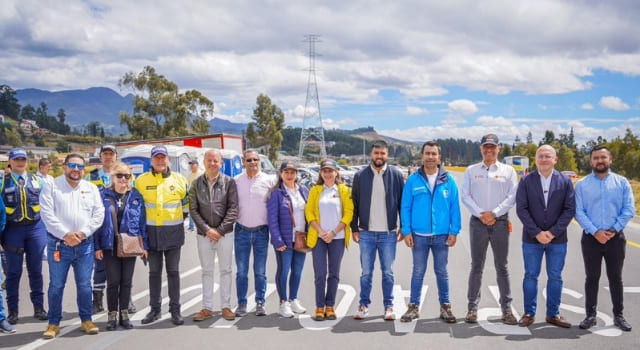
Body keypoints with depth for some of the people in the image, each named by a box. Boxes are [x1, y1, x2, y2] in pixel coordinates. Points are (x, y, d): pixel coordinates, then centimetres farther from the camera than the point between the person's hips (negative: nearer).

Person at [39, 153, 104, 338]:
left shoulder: (91, 189, 8)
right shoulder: (52, 187, -1)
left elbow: (98, 214, 2)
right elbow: (47, 214, -9)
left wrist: (83, 233, -10)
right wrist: (65, 234, -17)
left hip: (85, 244, 2)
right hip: (58, 243, -2)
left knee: (84, 285, 7)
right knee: (56, 285, 4)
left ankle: (86, 320, 19)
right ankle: (54, 323, 16)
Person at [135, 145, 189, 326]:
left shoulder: (179, 179, 1)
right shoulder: (141, 180, 1)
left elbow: (187, 202, 12)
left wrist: (181, 217, 6)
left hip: (173, 231, -1)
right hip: (151, 232, 1)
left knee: (173, 271, 5)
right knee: (154, 272, 10)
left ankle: (175, 309, 13)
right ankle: (155, 309, 19)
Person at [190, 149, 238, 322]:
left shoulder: (229, 182, -2)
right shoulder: (196, 184, 3)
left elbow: (233, 209, -6)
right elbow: (193, 209, 0)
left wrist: (220, 230, -12)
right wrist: (207, 229, -10)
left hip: (225, 234, -1)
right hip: (203, 234, 2)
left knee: (225, 270, 7)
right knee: (207, 271, 10)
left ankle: (226, 306, 16)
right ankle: (207, 308, 17)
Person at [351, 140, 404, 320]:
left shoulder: (396, 175, 0)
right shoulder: (360, 175, 2)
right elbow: (354, 204, 5)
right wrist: (354, 228, 2)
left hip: (388, 233, 0)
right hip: (366, 233, 1)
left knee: (388, 272, 8)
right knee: (366, 272, 8)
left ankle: (388, 306, 18)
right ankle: (364, 305, 19)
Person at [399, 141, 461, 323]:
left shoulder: (448, 181, 0)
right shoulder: (413, 180, -1)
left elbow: (455, 207, 1)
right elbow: (405, 207, -1)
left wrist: (454, 231, -4)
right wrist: (406, 231, -6)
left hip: (442, 236, 1)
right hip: (419, 235, 0)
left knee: (441, 272, 11)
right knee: (418, 272, 8)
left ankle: (445, 306, 23)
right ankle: (414, 306, 19)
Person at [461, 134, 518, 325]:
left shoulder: (508, 171, 6)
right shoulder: (471, 171, 9)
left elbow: (512, 196, -2)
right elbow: (465, 196, 2)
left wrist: (494, 213, -12)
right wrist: (480, 214, -11)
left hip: (500, 222, 0)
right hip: (478, 222, 1)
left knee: (501, 266, 4)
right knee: (476, 266, 5)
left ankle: (506, 308, 11)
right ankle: (473, 307, 11)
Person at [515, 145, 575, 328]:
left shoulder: (565, 182, 2)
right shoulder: (526, 181, 0)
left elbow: (570, 210, -3)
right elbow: (521, 209, -5)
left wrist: (553, 232, -12)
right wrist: (537, 232, -13)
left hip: (557, 239, 1)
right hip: (532, 238, -1)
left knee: (555, 277, 8)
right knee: (531, 276, 6)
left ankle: (553, 314, 20)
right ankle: (529, 313, 17)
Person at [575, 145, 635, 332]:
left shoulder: (622, 182, 3)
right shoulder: (582, 185, 2)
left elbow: (629, 209, -3)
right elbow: (579, 212, -5)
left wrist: (614, 229, -12)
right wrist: (595, 232, -14)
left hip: (616, 238, 0)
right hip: (591, 238, 0)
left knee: (615, 278, 10)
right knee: (592, 278, 7)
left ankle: (619, 316, 20)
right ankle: (590, 315, 15)